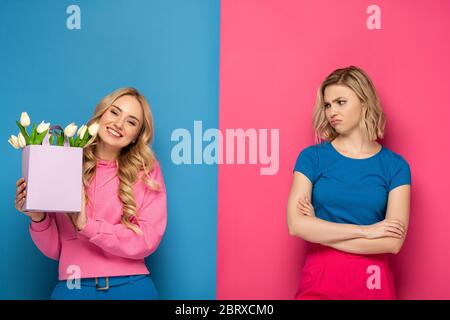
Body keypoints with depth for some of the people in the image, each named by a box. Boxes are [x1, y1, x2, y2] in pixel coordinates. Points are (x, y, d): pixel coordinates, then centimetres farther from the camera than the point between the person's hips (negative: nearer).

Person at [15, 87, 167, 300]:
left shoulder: (147, 171, 0)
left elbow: (147, 241, -8)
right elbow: (54, 250, 7)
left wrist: (87, 226, -16)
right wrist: (39, 219, -12)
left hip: (131, 287, 0)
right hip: (73, 288, 1)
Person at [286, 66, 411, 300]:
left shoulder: (395, 165, -2)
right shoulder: (312, 157, -1)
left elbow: (393, 242, -11)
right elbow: (296, 224, -12)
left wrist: (321, 232, -11)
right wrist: (364, 230, -14)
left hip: (371, 278, 0)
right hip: (319, 276, 0)